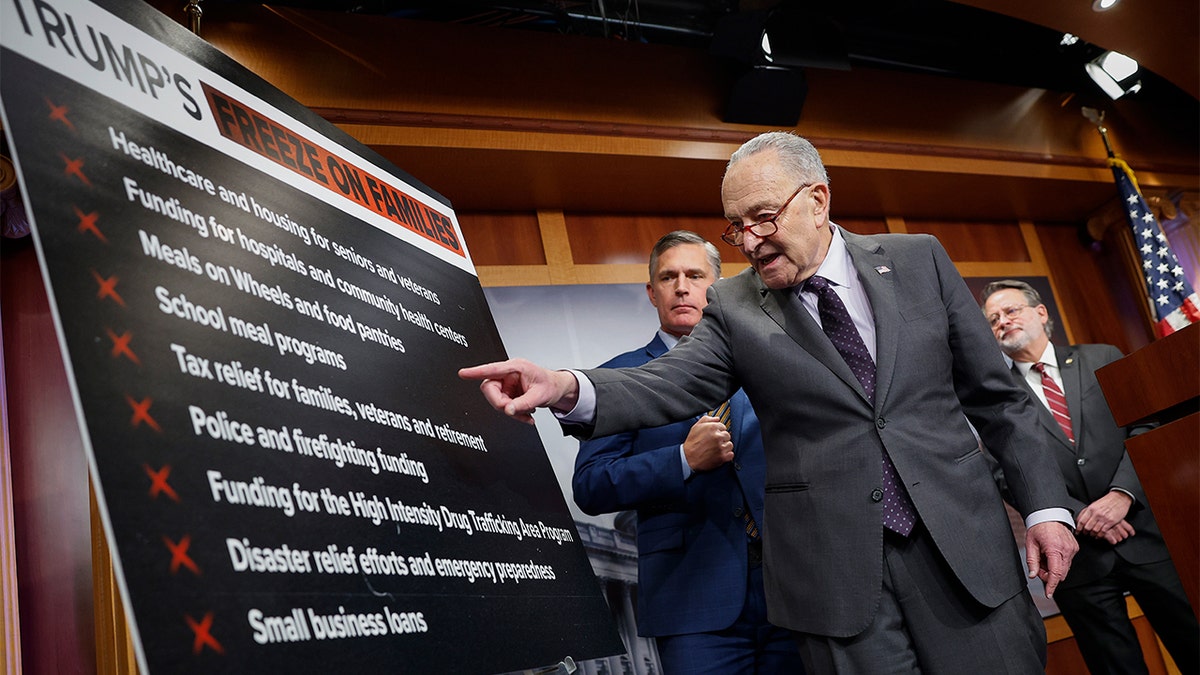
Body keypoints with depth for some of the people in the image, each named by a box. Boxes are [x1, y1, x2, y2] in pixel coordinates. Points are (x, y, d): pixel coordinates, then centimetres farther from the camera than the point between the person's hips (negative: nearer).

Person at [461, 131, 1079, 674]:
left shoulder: (918, 260, 4)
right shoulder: (733, 307, 2)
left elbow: (995, 393, 7)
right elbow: (671, 384, -13)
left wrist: (1044, 503, 3)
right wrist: (568, 388, -32)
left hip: (963, 544, 1)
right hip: (838, 574, -1)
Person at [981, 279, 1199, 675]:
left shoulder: (1102, 359, 9)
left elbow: (1144, 426, 2)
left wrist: (1122, 493, -14)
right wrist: (1079, 516, -13)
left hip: (1143, 527, 1)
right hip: (1074, 550, -1)